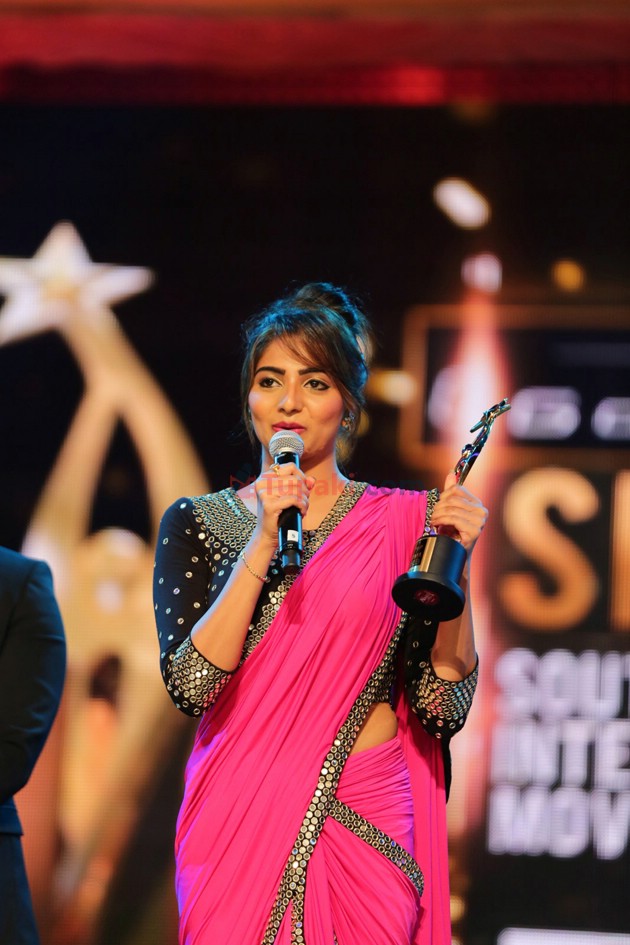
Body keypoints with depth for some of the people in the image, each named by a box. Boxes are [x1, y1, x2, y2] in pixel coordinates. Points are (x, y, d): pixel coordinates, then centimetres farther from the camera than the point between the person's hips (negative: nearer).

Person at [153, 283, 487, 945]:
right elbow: (190, 685, -11)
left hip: (367, 826, 0)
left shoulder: (404, 522, 3)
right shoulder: (196, 522, 4)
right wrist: (265, 542, -14)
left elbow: (443, 712, -2)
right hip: (239, 820, 0)